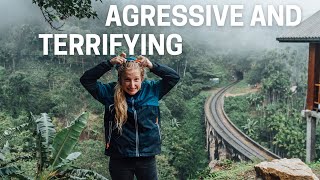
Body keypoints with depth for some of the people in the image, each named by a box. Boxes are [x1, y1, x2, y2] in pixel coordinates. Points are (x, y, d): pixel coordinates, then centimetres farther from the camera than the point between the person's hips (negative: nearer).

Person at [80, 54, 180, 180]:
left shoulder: (151, 90, -2)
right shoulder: (111, 92, -5)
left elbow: (174, 77, -2)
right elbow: (86, 80, -8)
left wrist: (152, 66, -15)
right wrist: (109, 64, -16)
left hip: (147, 158, 1)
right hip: (119, 160, -1)